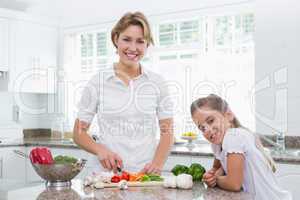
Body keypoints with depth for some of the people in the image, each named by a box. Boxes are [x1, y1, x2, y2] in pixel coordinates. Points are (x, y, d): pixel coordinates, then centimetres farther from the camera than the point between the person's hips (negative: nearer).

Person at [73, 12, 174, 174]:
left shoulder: (157, 83, 7)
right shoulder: (98, 82, 3)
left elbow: (167, 132, 8)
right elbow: (79, 132, 6)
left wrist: (157, 164, -9)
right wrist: (100, 150, -12)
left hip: (146, 174, 1)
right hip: (106, 173, -1)